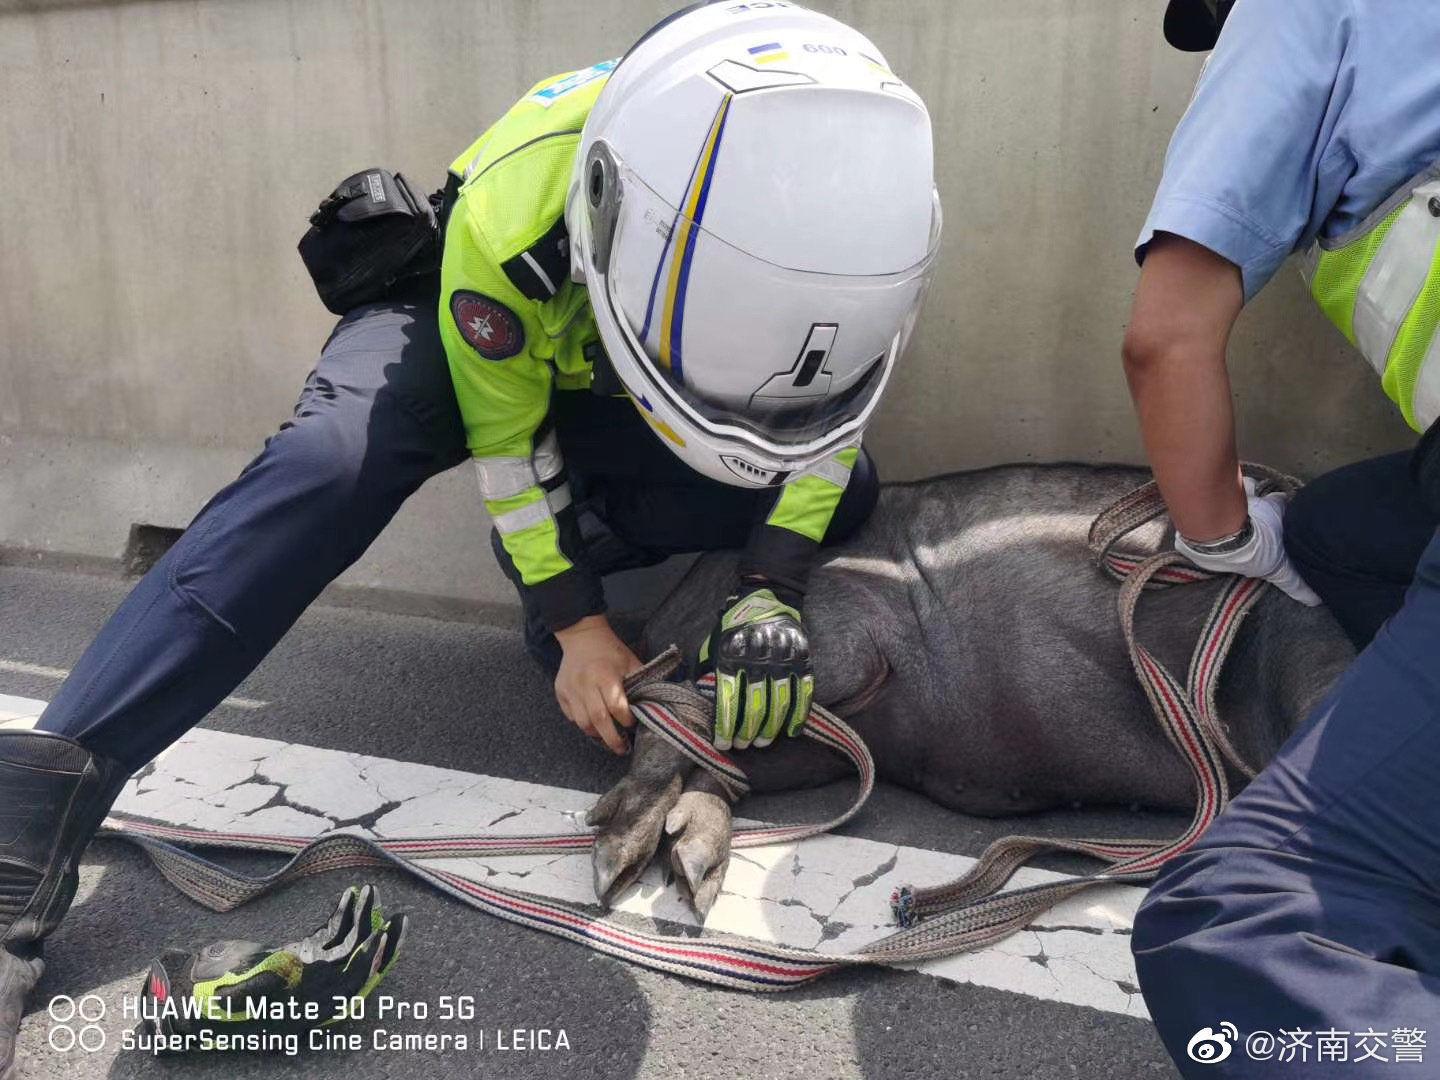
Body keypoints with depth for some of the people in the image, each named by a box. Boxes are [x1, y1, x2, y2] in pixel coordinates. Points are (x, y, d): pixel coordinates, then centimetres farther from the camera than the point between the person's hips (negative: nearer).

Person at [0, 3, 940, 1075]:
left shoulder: (841, 187, -29)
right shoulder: (510, 210, -39)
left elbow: (826, 387, -13)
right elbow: (505, 432, -23)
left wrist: (772, 593, -23)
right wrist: (575, 625, -22)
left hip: (614, 401, 4)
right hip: (473, 348, -3)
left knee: (846, 490, -18)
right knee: (330, 464, -35)